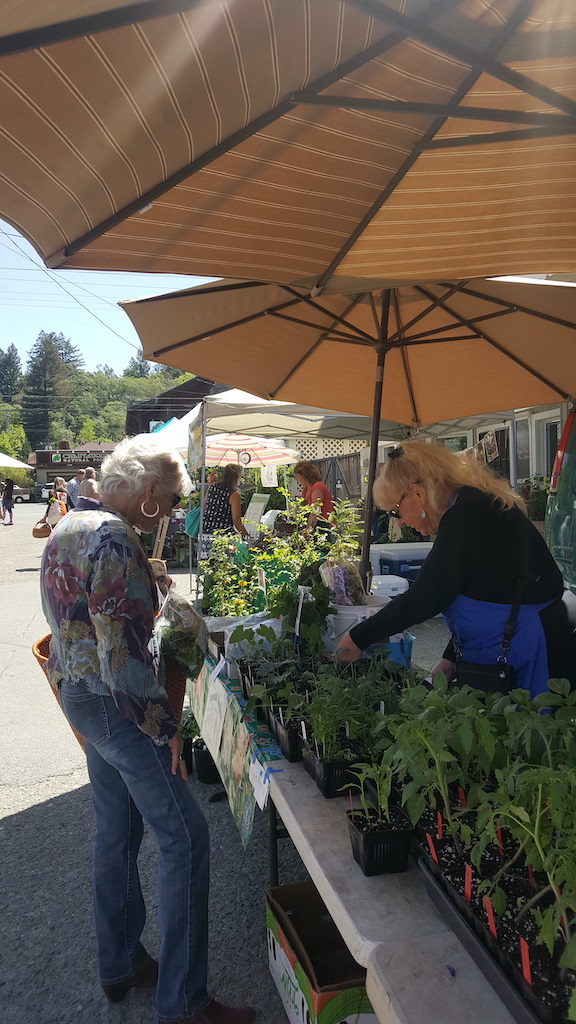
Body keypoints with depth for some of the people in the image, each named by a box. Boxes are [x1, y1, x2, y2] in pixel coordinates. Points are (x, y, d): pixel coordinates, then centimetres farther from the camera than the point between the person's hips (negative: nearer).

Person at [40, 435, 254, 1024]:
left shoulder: (68, 527, 10)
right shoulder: (115, 540, -22)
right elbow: (122, 650, -25)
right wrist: (164, 727, -18)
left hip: (76, 692, 10)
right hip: (114, 704, -10)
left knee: (116, 829, 21)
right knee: (184, 836, -1)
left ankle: (120, 965, 38)